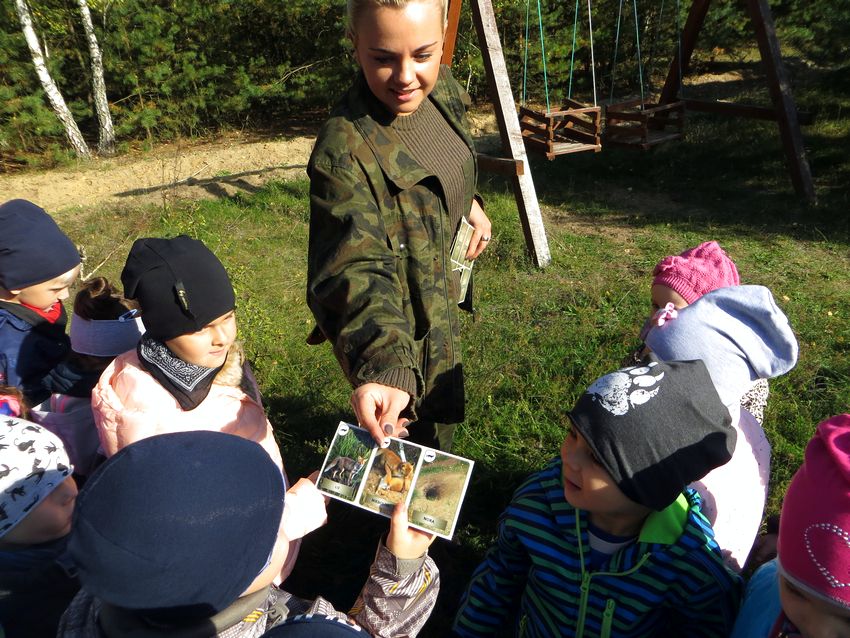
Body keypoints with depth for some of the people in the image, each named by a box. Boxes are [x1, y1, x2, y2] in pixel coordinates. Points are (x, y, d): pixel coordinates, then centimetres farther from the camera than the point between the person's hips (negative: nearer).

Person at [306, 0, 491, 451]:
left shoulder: (441, 89, -10)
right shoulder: (345, 151, -34)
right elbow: (357, 270, -44)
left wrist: (469, 204, 9)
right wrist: (384, 368, -56)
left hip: (441, 294, 9)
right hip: (405, 321, -8)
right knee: (428, 430, 11)